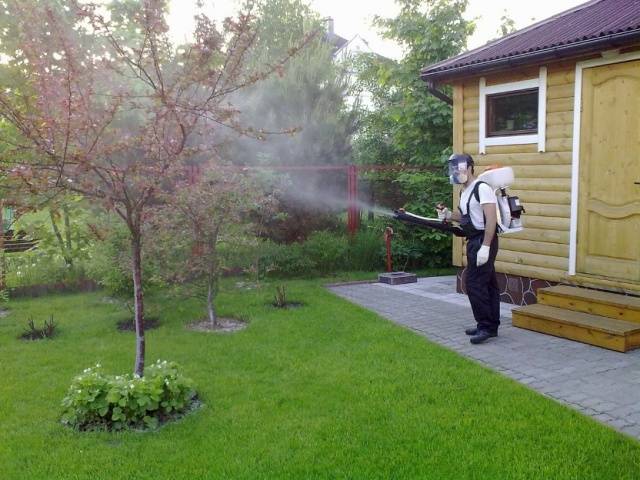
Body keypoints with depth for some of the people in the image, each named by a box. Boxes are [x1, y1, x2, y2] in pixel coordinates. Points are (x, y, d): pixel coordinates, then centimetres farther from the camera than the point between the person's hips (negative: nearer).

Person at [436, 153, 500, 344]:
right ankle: (490, 326, 20)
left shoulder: (482, 188, -15)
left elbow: (491, 219, -21)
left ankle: (486, 326, -3)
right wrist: (448, 215, 7)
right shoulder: (465, 191, 14)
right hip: (474, 241, 10)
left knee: (475, 283, -10)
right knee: (487, 284, 13)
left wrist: (485, 247, -26)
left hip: (483, 241, -10)